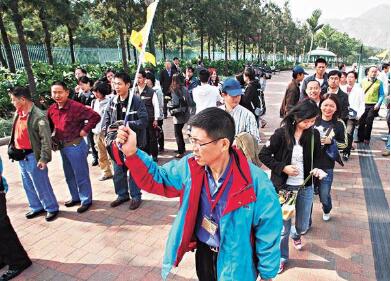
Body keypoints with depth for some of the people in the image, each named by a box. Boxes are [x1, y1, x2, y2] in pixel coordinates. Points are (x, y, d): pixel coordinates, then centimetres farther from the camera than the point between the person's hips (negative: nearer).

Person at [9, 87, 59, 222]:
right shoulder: (18, 114, 6)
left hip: (32, 156, -8)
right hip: (20, 156, 8)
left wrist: (44, 158, -22)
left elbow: (46, 139, -21)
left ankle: (52, 208, 20)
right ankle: (36, 207, 35)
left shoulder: (38, 116, -19)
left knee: (41, 185, 3)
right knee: (28, 185, 19)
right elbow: (15, 133, 19)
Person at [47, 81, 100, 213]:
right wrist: (53, 135, 8)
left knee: (81, 176, 4)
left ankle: (86, 200, 21)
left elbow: (95, 116, -22)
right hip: (62, 147, 8)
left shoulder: (76, 106, -19)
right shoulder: (52, 109, 4)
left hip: (75, 145, -8)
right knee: (69, 175, 21)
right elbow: (50, 124, 21)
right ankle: (75, 197, 38)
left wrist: (85, 130, -19)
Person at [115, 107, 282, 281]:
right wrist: (132, 153, -19)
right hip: (203, 253, 5)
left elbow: (268, 232, -16)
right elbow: (157, 179, -3)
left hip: (235, 263, -4)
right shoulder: (191, 166, -15)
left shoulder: (255, 182, -27)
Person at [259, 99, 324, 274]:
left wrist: (316, 169, -12)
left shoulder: (314, 134, -5)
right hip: (284, 187, -3)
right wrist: (282, 167, -19)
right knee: (284, 226, 10)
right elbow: (263, 155, -10)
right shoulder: (282, 133, -16)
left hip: (306, 187, 3)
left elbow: (316, 157, 9)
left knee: (303, 225, 19)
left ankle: (296, 236, 57)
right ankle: (282, 257, 36)